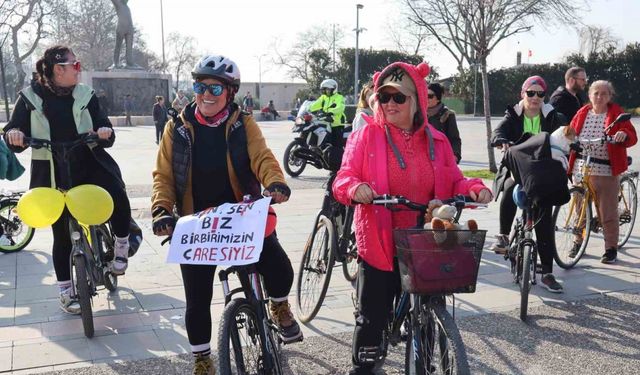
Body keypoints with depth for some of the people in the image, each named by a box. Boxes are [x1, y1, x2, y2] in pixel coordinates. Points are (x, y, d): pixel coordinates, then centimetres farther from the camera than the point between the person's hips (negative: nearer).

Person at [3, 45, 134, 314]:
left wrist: (105, 132, -18)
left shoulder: (85, 95, 5)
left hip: (89, 165, 1)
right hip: (54, 175, -1)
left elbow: (105, 133, 5)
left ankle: (122, 246, -1)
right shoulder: (30, 98, 1)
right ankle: (65, 290, 23)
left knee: (118, 198, -27)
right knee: (62, 232, 5)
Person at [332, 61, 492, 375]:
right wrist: (356, 188, -30)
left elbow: (454, 184, 9)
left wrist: (475, 189, -12)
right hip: (380, 244, -3)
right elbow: (343, 179, -8)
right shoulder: (366, 136, -3)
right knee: (372, 316, 6)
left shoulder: (436, 141, 6)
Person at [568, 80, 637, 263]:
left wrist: (624, 135, -25)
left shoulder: (616, 113, 3)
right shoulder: (582, 113, 11)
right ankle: (579, 241, 25)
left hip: (606, 170, -3)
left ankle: (611, 248, 10)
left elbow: (632, 137, -4)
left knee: (608, 212, -1)